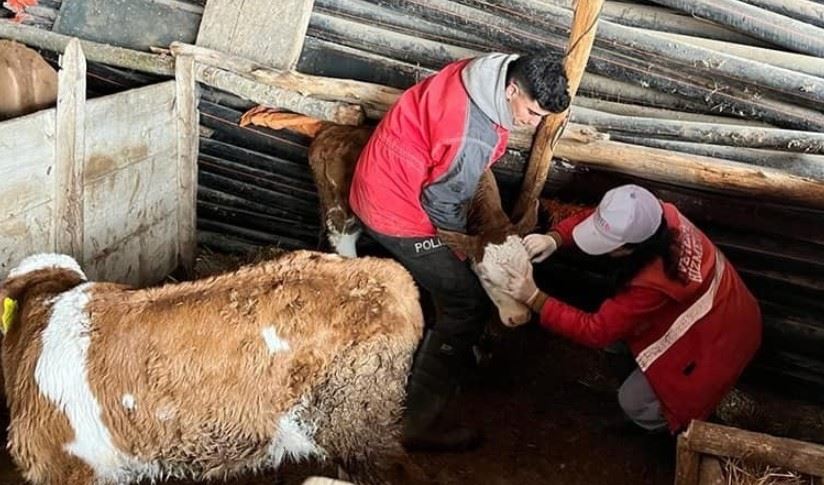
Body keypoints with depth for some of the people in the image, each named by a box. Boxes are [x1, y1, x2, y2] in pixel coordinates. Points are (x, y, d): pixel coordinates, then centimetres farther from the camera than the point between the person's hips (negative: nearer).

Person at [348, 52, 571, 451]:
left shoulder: (481, 73, -5)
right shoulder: (474, 138, -32)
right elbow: (443, 202, -20)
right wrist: (464, 240, 0)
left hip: (382, 181, 10)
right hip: (397, 209, -10)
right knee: (468, 305, -4)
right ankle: (417, 423, 1)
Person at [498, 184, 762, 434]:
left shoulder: (654, 283, -39)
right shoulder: (661, 215, -19)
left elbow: (596, 330, -30)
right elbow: (589, 217, -6)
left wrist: (533, 298, -31)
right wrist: (554, 238, -23)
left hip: (716, 342, -8)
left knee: (633, 401, 2)